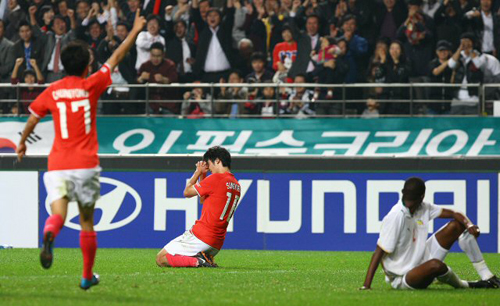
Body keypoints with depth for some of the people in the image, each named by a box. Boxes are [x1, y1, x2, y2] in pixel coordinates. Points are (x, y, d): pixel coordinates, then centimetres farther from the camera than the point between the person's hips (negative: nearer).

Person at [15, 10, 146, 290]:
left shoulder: (51, 92, 3)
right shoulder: (91, 86, -1)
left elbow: (32, 121, 13)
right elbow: (116, 59, 5)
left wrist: (22, 142, 31)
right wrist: (135, 32, 15)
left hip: (58, 164, 0)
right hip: (85, 163, 0)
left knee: (58, 213, -11)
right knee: (87, 221, 12)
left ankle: (50, 234, -48)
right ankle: (87, 276, 19)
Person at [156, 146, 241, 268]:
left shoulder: (216, 178, -13)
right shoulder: (236, 186, 14)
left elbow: (187, 192, 0)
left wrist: (197, 172, 14)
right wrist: (202, 175, 22)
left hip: (200, 237, -9)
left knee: (161, 259, -4)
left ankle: (198, 261, -18)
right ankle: (206, 259, 1)